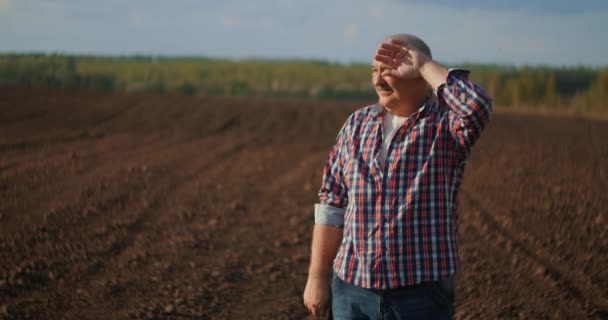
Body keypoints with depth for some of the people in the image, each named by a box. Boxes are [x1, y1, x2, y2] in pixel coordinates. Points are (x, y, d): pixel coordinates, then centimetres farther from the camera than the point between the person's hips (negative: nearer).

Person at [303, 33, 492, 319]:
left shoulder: (445, 124, -5)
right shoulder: (357, 124, 8)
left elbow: (478, 107, -30)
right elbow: (332, 206, 9)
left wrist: (424, 65, -17)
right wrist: (318, 277, 7)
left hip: (422, 293, -4)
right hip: (352, 289, 4)